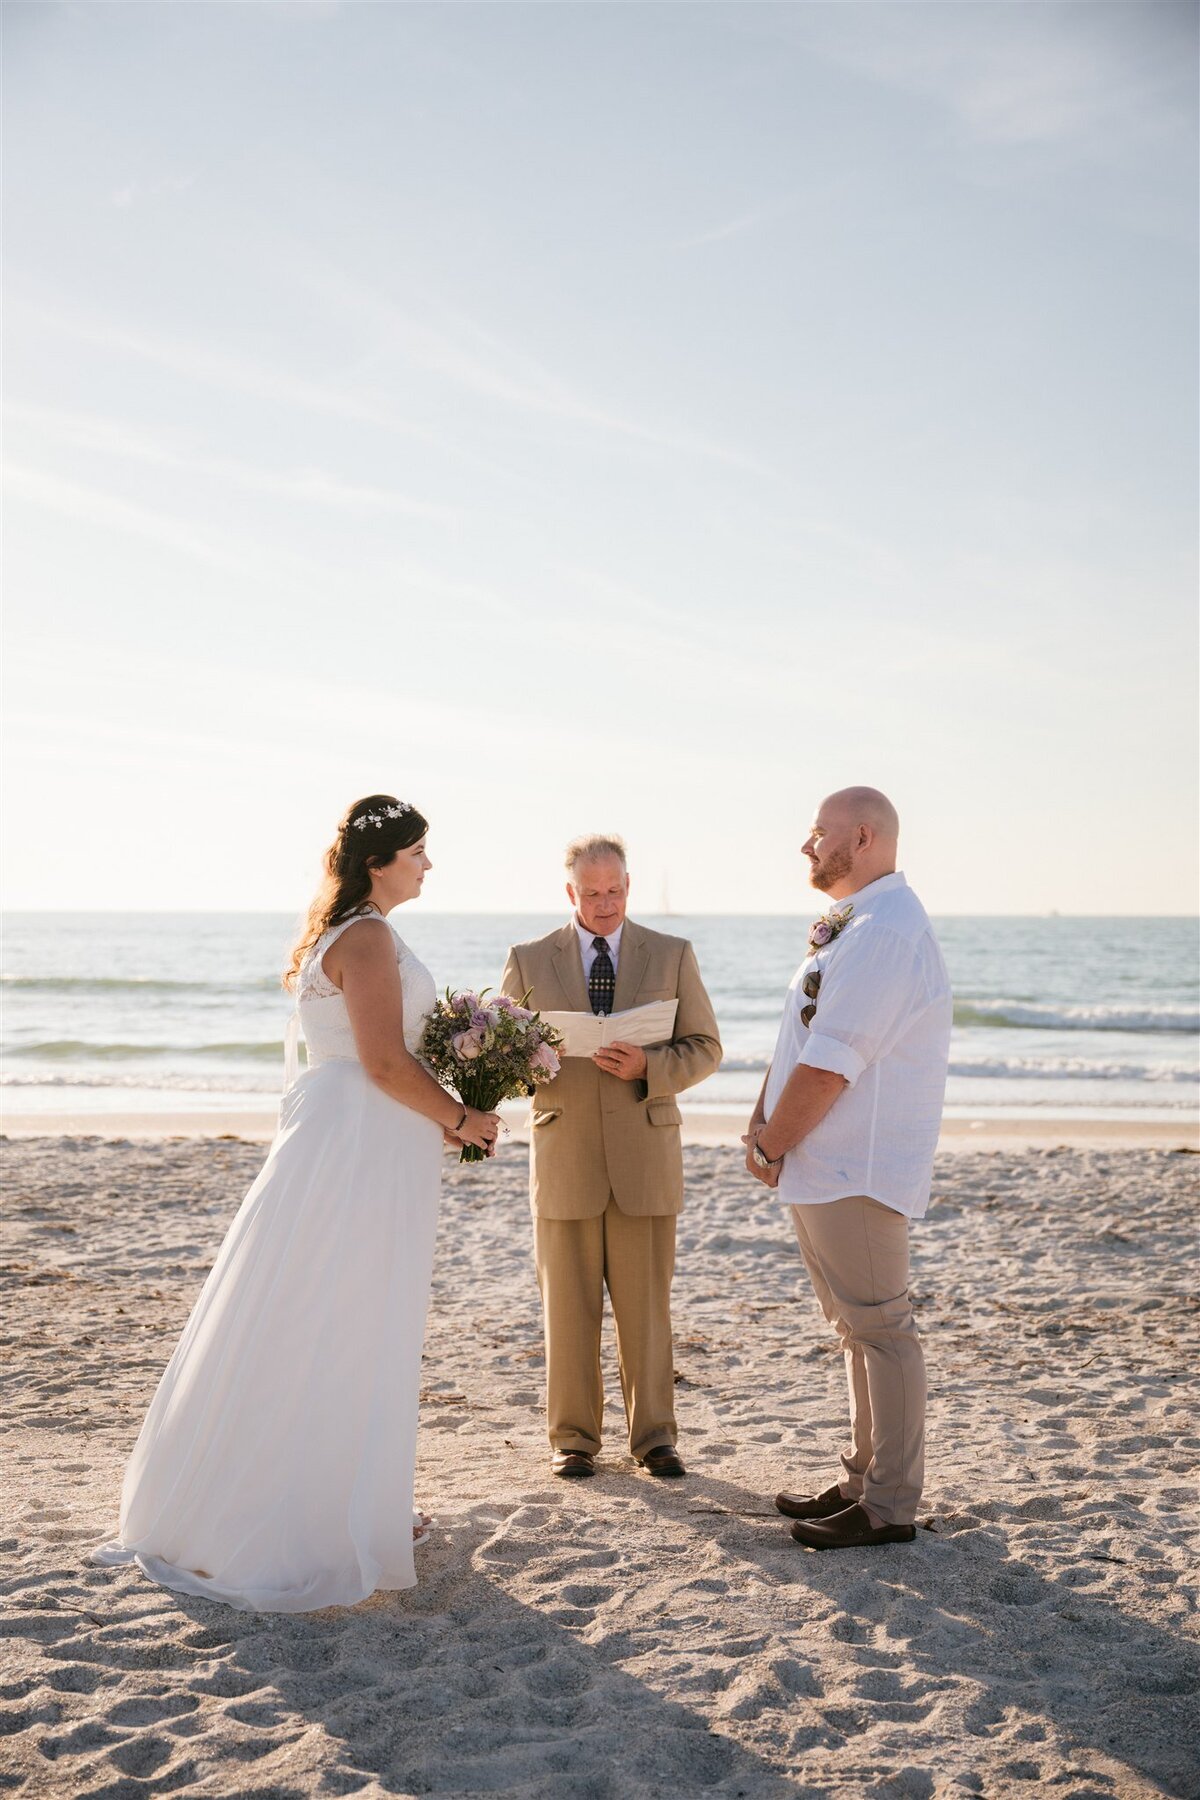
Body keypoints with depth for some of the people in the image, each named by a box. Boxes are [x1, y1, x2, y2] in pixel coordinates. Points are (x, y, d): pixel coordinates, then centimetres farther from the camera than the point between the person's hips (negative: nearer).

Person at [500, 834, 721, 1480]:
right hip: (564, 1155, 0)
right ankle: (573, 1438, 15)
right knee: (568, 1306, 4)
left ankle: (653, 1436, 16)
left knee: (646, 1306, 4)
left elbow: (704, 1048, 5)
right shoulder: (529, 960, 5)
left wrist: (649, 1067, -15)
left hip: (645, 1154, 0)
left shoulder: (672, 955, 5)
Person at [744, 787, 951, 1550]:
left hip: (855, 1171, -11)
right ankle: (865, 1479, 29)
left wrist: (769, 1145, -11)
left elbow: (829, 1066, -22)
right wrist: (769, 1127, 4)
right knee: (860, 1326, 17)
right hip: (832, 1168, 11)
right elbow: (804, 1043, 16)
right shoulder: (860, 926, 15)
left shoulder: (883, 931, -19)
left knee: (878, 1327, -2)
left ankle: (889, 1507, 7)